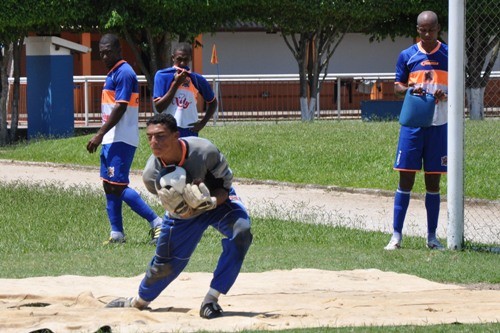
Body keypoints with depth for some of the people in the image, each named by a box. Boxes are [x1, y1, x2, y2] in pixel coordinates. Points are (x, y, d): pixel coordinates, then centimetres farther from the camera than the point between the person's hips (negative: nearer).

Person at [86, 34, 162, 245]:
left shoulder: (124, 73, -14)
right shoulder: (112, 74, 17)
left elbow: (120, 108, -20)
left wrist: (100, 135, -20)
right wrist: (102, 136, 18)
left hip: (121, 140, -10)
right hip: (111, 140, 10)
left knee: (118, 186, -13)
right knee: (109, 187, 9)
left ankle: (155, 222, -13)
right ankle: (117, 233, 12)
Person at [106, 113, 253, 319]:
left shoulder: (204, 152, -35)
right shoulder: (153, 173, -26)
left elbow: (225, 185, -19)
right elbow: (176, 210, -13)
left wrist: (212, 201, -40)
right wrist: (179, 208, -37)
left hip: (218, 201, -2)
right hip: (183, 211, 2)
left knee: (241, 232, -30)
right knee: (166, 262, 11)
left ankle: (211, 300, -20)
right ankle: (138, 302, 45)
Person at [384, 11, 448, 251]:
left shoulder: (449, 55, 3)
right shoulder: (407, 56, 4)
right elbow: (397, 87, 7)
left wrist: (446, 94, -15)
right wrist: (410, 89, -15)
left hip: (438, 125, 0)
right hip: (412, 123, 0)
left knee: (433, 181, 6)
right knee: (406, 178, -2)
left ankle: (432, 237, 13)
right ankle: (396, 235, 1)